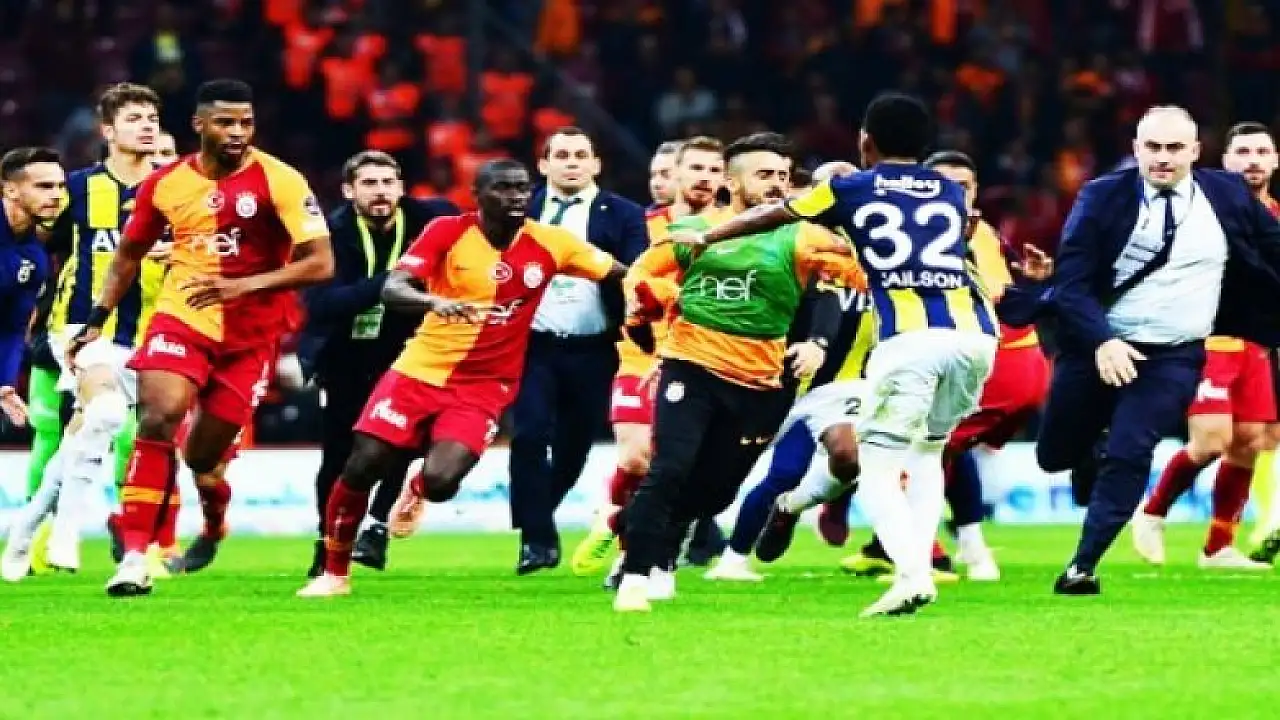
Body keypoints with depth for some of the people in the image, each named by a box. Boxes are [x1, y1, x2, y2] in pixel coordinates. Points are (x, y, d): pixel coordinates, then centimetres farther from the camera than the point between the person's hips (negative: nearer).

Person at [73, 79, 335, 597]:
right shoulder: (165, 184, 0)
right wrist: (97, 321, 8)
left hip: (252, 334, -1)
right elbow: (128, 255, 16)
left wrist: (245, 285, -26)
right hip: (182, 320, 1)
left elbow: (320, 263, -16)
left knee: (203, 454, 4)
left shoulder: (278, 181, -12)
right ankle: (134, 555, -22)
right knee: (158, 419, -23)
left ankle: (213, 527, 41)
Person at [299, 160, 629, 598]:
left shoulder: (549, 244, -6)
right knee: (362, 466, -8)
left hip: (483, 387, 0)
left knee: (440, 481, -21)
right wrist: (435, 302, -39)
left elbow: (625, 276, 3)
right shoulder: (448, 232, -10)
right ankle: (334, 573, 15)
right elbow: (392, 289, -20)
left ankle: (417, 489, 20)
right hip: (421, 371, 0)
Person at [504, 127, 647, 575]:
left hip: (592, 352, 1)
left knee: (574, 445, 7)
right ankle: (537, 538, -7)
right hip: (534, 345, -1)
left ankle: (536, 517, 31)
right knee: (529, 436, -15)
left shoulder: (623, 215, 4)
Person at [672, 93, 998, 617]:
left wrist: (704, 239, 45)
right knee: (927, 454, 23)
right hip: (975, 333, 4)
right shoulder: (951, 193, 24)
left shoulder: (852, 190, 15)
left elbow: (771, 216, 30)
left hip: (911, 338, -4)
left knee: (879, 466, 1)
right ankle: (920, 565, 10)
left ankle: (911, 574, -19)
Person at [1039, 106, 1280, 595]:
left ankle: (1083, 567, -5)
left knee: (1128, 456, -16)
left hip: (1174, 357, -1)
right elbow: (1071, 283, -12)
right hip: (1098, 347, 1)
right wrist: (1101, 342, -27)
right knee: (1054, 456, 9)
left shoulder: (1228, 196, -2)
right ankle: (1094, 453, 44)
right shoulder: (1103, 197, -8)